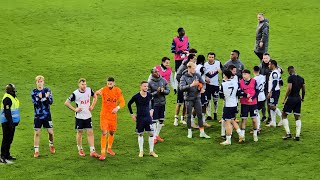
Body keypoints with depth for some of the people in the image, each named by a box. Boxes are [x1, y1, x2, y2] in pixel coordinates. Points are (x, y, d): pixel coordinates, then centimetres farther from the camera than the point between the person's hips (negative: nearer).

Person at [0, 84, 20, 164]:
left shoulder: (13, 97, 13)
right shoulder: (7, 98, -18)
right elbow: (7, 112, -23)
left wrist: (16, 121, 24)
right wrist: (10, 122, -25)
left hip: (12, 122, 10)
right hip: (7, 122, -10)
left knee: (9, 139, 18)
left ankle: (7, 155, 28)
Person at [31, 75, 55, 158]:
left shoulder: (47, 90, 0)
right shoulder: (34, 92, -1)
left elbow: (50, 102, -11)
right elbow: (35, 103, -14)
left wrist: (41, 98, -24)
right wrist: (45, 98, -21)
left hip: (47, 115, 1)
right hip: (38, 116, 0)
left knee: (50, 132, 2)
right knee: (37, 133, -1)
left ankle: (51, 145, 30)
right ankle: (36, 151, 7)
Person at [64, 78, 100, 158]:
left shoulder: (89, 90, -4)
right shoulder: (75, 94, -15)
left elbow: (95, 97, 16)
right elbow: (66, 103, -10)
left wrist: (92, 106, 5)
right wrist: (74, 109, -14)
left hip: (88, 116, 3)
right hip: (79, 116, -3)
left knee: (90, 132, -1)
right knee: (79, 133, 8)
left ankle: (92, 151, 1)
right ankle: (80, 150, 24)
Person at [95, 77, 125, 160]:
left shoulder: (118, 91, -3)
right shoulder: (104, 89, -11)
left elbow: (122, 102, 0)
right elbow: (95, 94, -23)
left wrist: (117, 108, -21)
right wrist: (98, 93, -48)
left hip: (113, 114, 3)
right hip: (104, 114, -3)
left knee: (112, 132, 14)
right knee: (104, 133, -11)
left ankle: (109, 149, 37)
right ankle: (103, 153, -9)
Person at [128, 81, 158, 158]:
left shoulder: (149, 95, -3)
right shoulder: (136, 96, -11)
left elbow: (152, 102, 21)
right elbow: (129, 104, 4)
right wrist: (132, 114, 3)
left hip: (148, 117, 2)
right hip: (139, 118, -2)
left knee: (151, 133, -1)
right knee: (140, 134, 7)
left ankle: (151, 151, 8)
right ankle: (141, 151, 19)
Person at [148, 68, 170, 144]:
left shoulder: (163, 80, 1)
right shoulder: (150, 82, -10)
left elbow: (168, 91, 4)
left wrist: (163, 91, -16)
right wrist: (156, 92, -22)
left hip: (162, 103, 4)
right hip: (154, 104, -4)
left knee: (161, 120, 12)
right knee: (154, 121, -2)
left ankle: (157, 134, 27)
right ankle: (154, 136, 8)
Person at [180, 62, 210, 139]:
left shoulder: (197, 75, 1)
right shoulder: (184, 77, -9)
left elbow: (203, 83, 10)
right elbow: (182, 88, -21)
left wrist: (202, 88, -13)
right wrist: (191, 85, -31)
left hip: (197, 98, 3)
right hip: (189, 99, -3)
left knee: (200, 115, 1)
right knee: (189, 115, 7)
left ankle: (202, 132, 6)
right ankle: (189, 131, 21)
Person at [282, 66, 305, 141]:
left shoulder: (290, 77, -11)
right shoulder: (301, 78, 8)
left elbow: (289, 89, -18)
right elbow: (304, 90, 12)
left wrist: (285, 99, -12)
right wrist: (302, 98, 28)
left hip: (291, 98, -6)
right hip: (298, 98, 6)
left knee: (284, 115, 6)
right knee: (297, 117, 11)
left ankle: (288, 133, -4)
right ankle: (297, 135, 4)